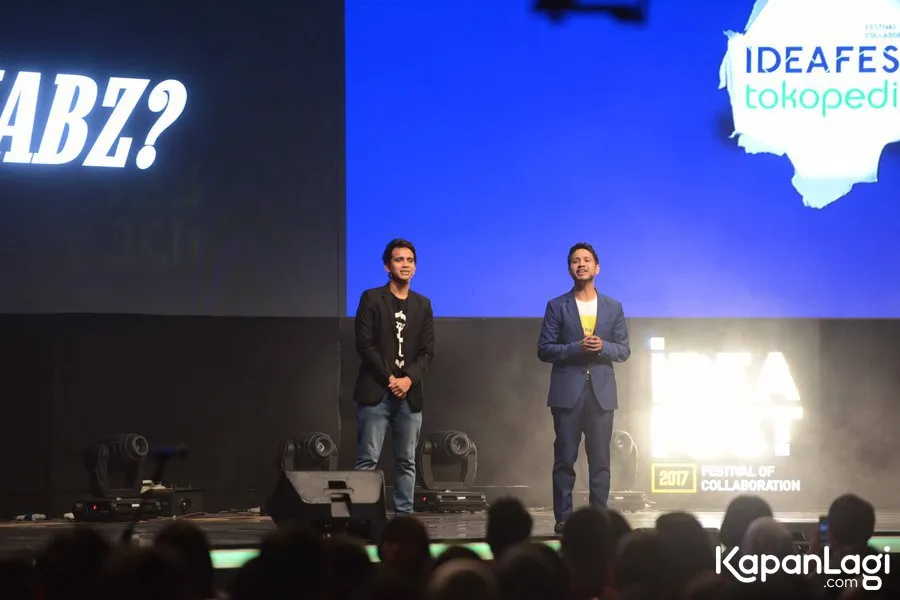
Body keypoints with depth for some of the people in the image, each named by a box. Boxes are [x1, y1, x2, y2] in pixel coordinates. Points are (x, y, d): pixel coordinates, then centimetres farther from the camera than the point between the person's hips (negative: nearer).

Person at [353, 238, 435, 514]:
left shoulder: (423, 305, 13)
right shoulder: (371, 299, 2)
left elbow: (427, 351, 8)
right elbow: (364, 344, -5)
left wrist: (408, 380, -9)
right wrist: (389, 379, -11)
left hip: (409, 394, 4)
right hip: (375, 392, -4)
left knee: (406, 462, 4)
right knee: (367, 460, -7)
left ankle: (404, 515, 7)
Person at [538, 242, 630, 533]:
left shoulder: (613, 307, 11)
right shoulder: (557, 307, 5)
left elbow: (624, 350, 9)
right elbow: (544, 349, 0)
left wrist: (603, 346, -11)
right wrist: (577, 348, -15)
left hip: (601, 393, 2)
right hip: (568, 392, -2)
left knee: (600, 459, 1)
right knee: (564, 458, -2)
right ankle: (563, 517, 1)